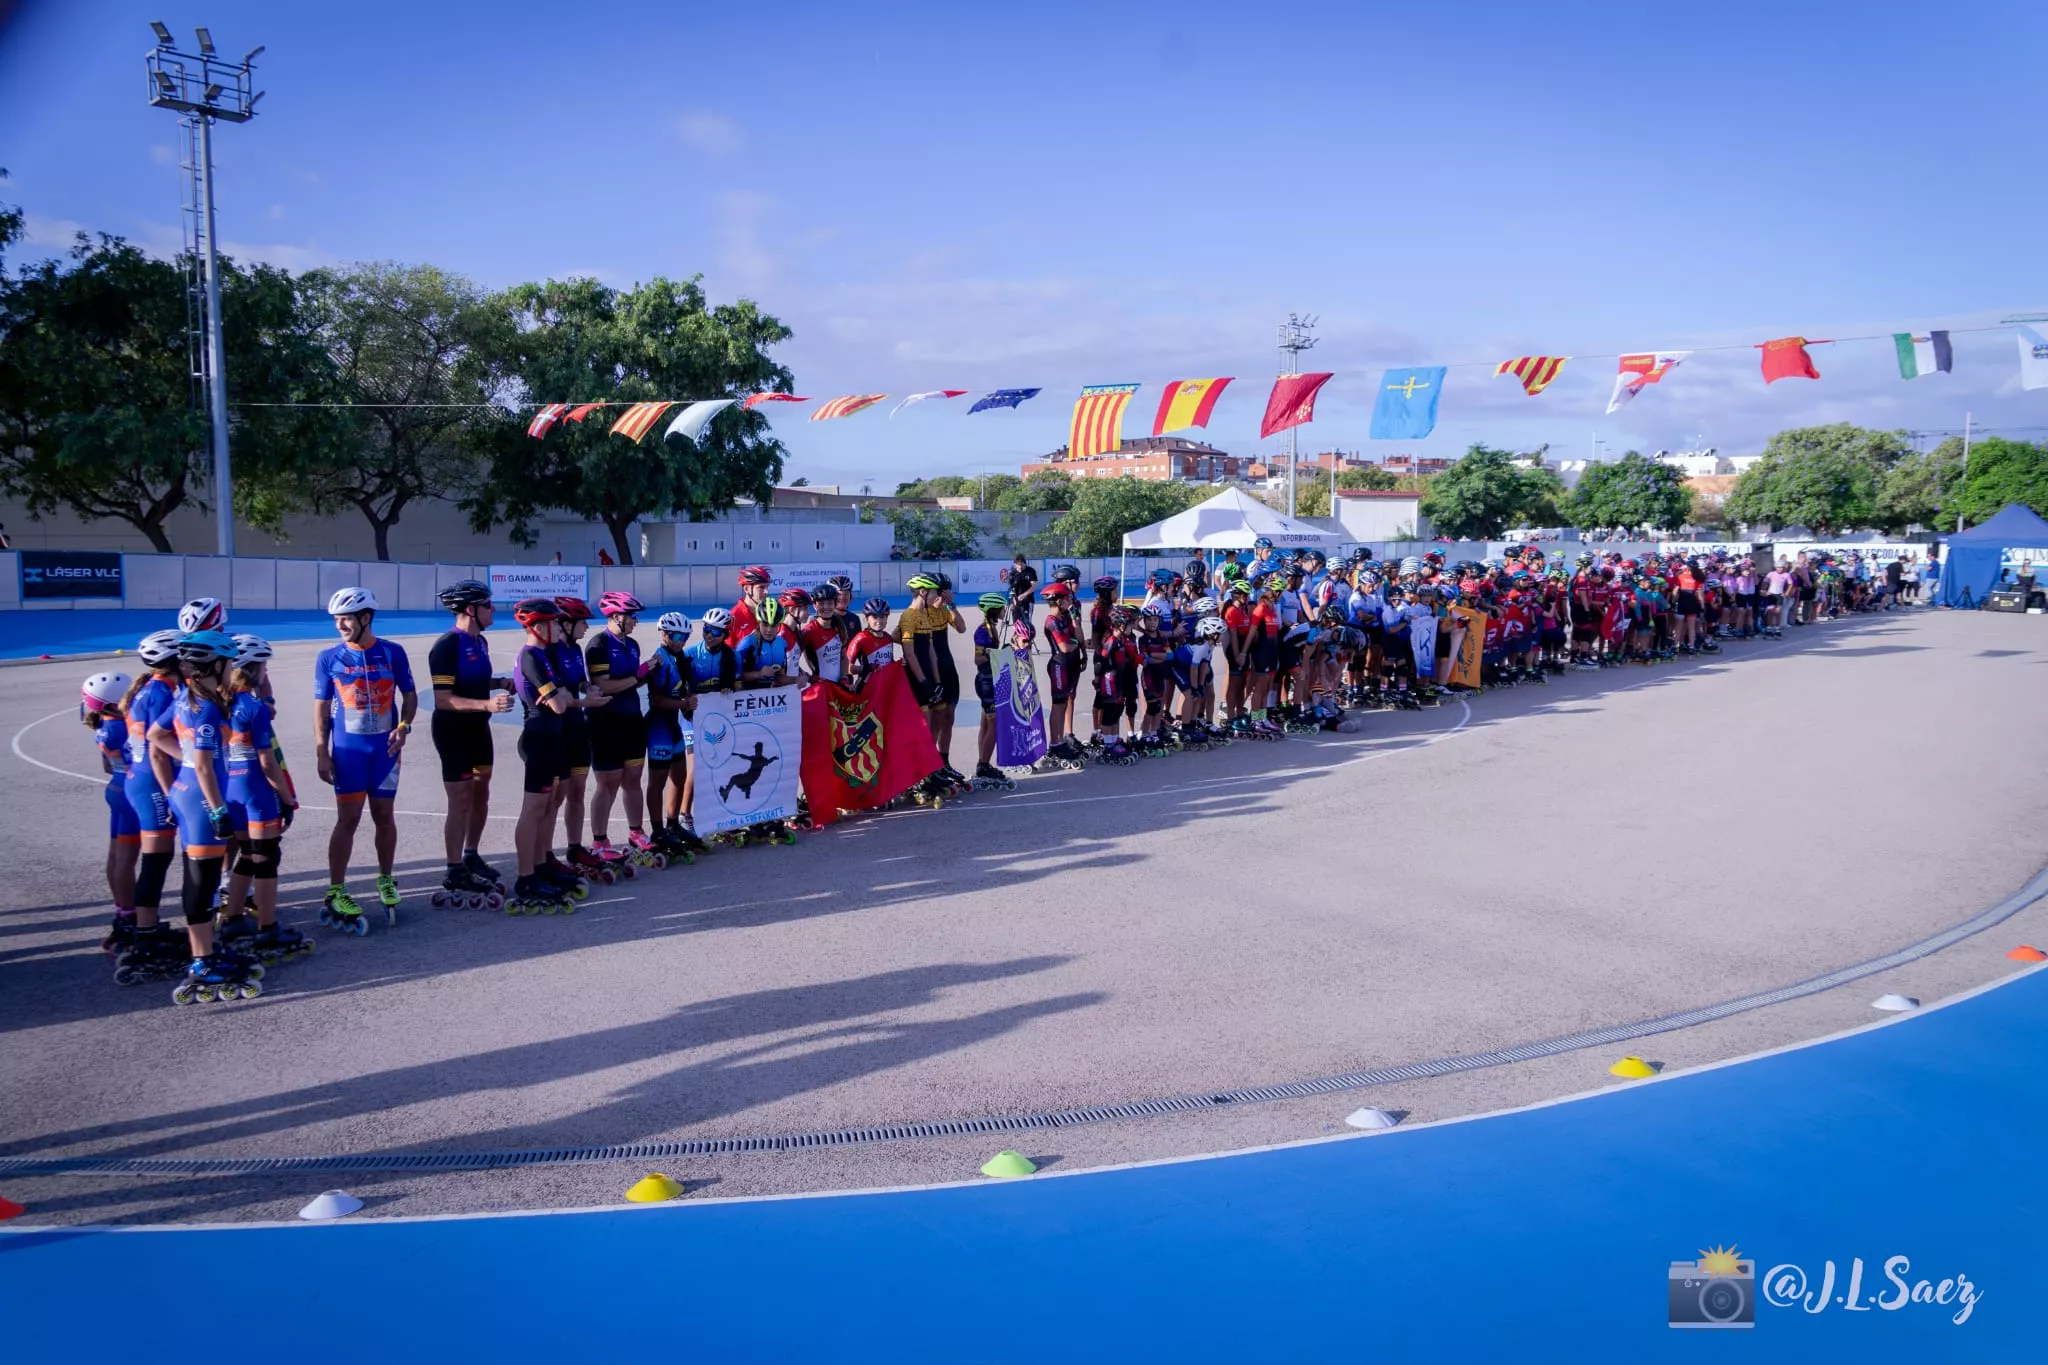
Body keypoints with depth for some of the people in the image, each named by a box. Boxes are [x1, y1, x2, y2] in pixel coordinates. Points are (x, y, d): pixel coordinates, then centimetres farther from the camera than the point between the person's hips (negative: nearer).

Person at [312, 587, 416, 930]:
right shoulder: (329, 658, -1)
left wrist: (404, 727, -10)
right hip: (348, 750, -1)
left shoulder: (392, 653, -1)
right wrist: (321, 752, -2)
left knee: (383, 816, 10)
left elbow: (409, 696, 7)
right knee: (348, 819, -2)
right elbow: (321, 707, 3)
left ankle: (385, 881, 26)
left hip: (385, 748, 1)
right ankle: (335, 893, 5)